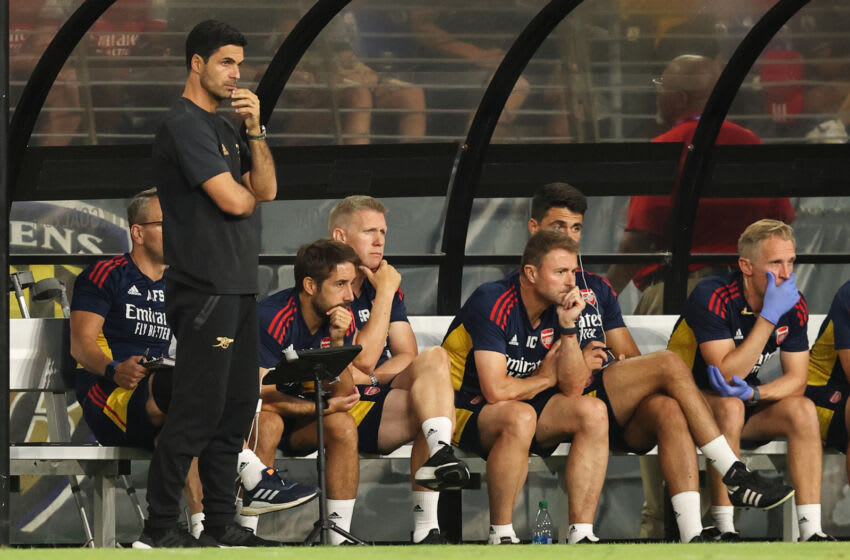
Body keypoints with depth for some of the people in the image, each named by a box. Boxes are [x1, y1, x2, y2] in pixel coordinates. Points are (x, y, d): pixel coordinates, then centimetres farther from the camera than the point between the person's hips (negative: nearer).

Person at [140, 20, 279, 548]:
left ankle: (221, 524, 15)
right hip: (205, 291, -10)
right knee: (198, 412, -10)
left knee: (236, 408, 11)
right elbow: (233, 201, -19)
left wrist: (256, 128, -3)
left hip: (238, 288, 10)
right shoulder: (186, 127, -12)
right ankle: (159, 529, -7)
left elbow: (266, 189, 9)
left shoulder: (224, 128, 19)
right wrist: (248, 196, 5)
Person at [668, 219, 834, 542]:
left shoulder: (793, 305, -6)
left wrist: (753, 393, -27)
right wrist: (769, 317, -33)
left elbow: (796, 378, -6)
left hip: (747, 407, 5)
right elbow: (728, 373, -31)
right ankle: (723, 527, -33)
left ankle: (810, 529, -26)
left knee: (802, 410, -21)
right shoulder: (712, 297, -24)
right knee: (729, 406, -36)